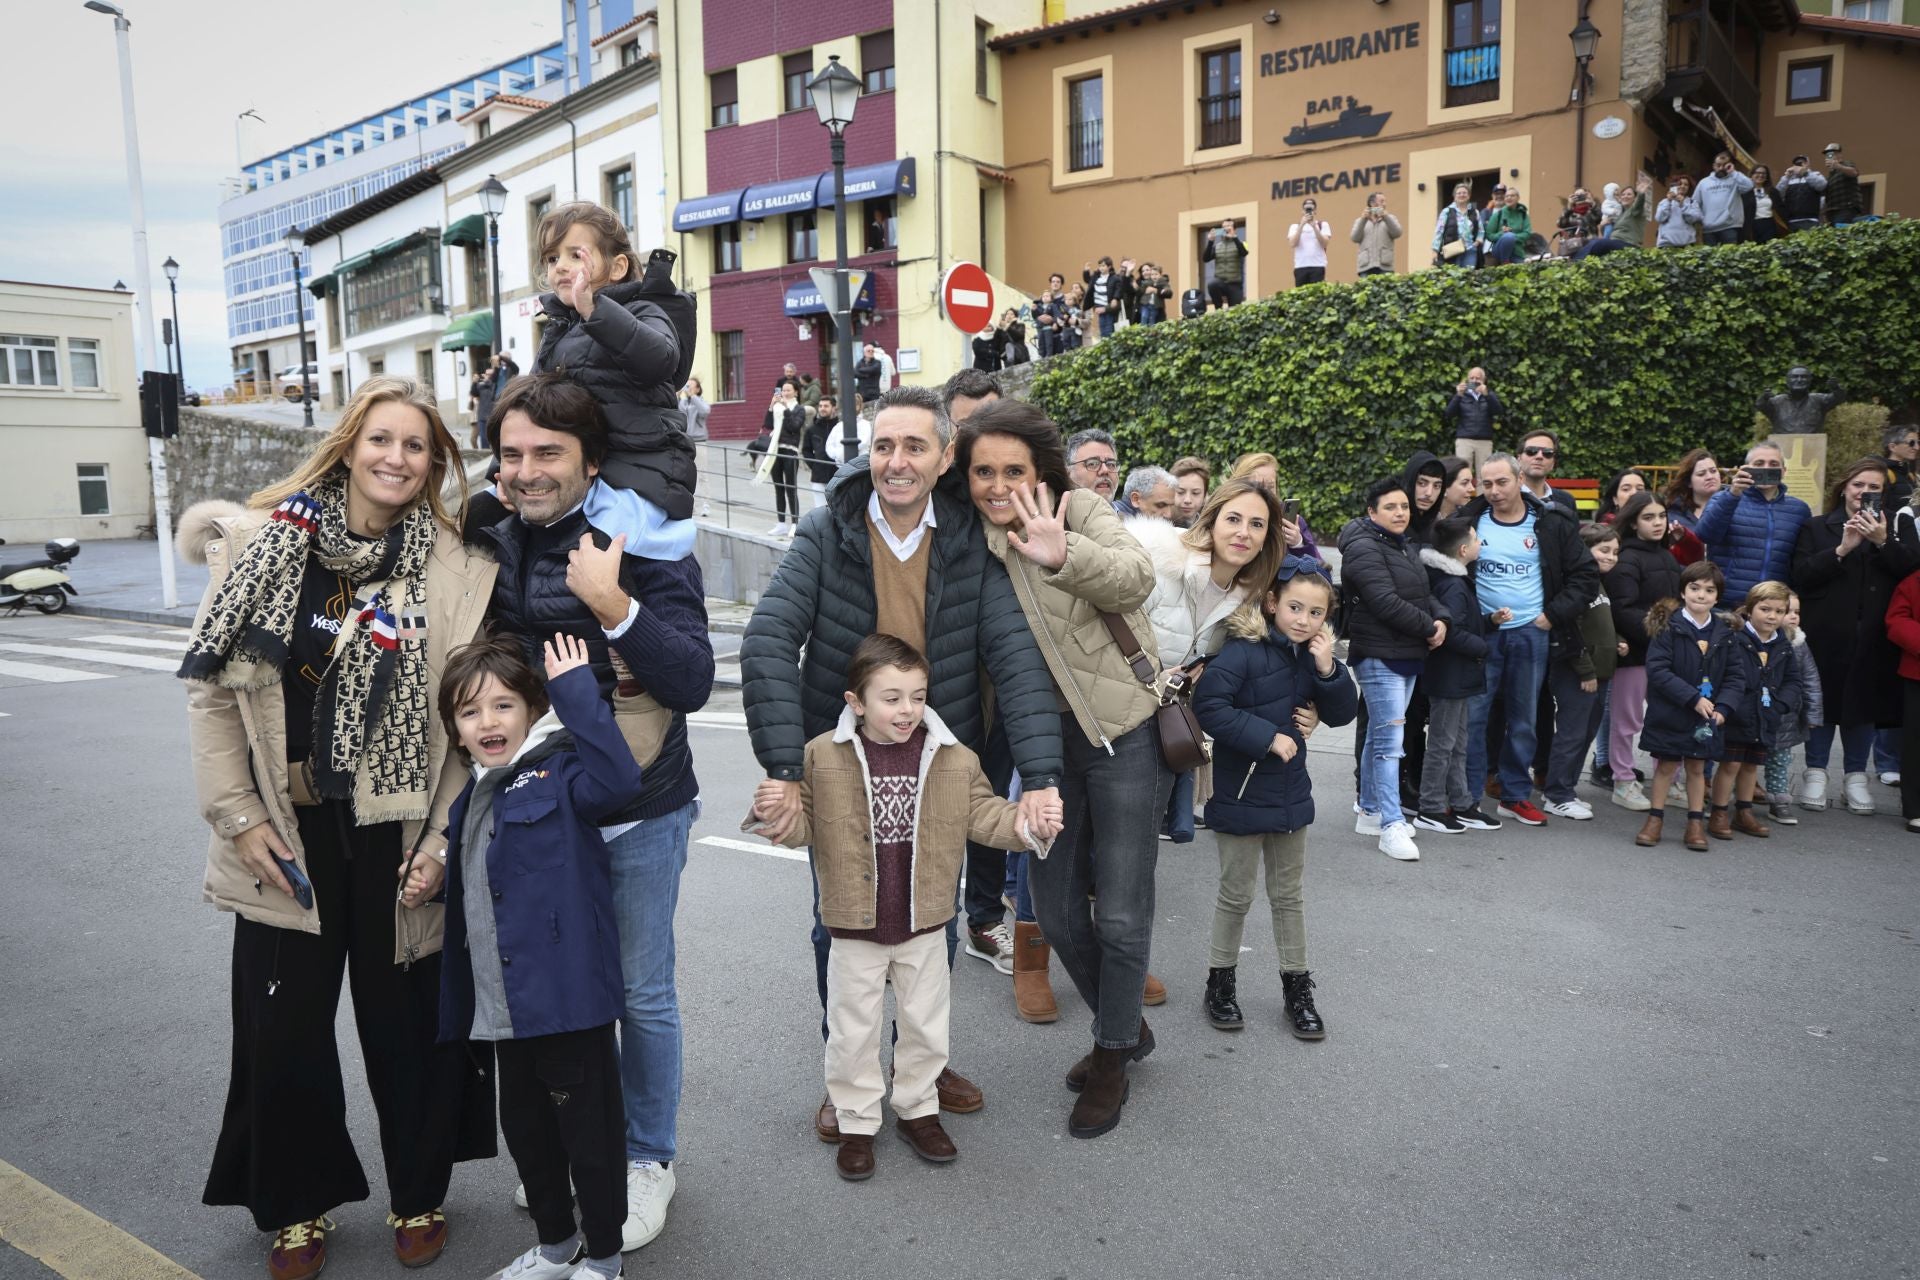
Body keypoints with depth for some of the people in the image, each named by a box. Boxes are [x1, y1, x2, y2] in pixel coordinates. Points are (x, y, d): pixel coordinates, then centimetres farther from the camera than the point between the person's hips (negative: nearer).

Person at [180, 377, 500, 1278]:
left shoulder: (457, 568, -6)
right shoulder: (262, 544, -1)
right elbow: (212, 689, 3)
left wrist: (444, 840, -11)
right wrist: (239, 816, -2)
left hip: (399, 836, -1)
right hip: (287, 834, 2)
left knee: (405, 1025, 11)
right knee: (281, 1030, 11)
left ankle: (418, 1195, 34)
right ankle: (300, 1205, 35)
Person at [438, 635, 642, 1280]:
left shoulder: (559, 776, -11)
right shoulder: (471, 799, 12)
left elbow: (617, 779, -35)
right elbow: (465, 910, 19)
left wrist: (575, 687, -32)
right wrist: (461, 1003, 21)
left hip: (568, 1001, -8)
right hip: (503, 1010, 8)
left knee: (590, 1130, 6)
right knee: (525, 1128, 22)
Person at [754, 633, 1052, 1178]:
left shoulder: (953, 759, -6)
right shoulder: (822, 756, -10)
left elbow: (981, 813, -1)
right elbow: (803, 825, -3)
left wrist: (1020, 823, -19)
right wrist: (774, 812, -24)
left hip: (924, 926, 2)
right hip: (855, 928, -2)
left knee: (925, 1024, 17)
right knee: (853, 1031, 11)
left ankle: (917, 1109, 38)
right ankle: (856, 1122, 30)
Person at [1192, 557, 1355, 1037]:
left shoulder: (1311, 654, 3)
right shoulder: (1243, 652, -19)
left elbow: (1343, 714, 3)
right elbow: (1208, 707, -28)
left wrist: (1327, 670, -14)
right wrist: (1268, 737, -26)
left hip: (1290, 794, 6)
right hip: (1241, 794, -6)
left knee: (1288, 895, 17)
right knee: (1236, 895, 8)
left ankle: (1297, 987, 28)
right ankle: (1221, 981, 26)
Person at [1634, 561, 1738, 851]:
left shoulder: (1723, 632, 3)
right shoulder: (1669, 626, -11)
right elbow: (1657, 670, -17)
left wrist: (1722, 707, -12)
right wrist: (1693, 698, -21)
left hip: (1708, 715, 3)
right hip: (1670, 713, -3)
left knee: (1697, 766, 11)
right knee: (1666, 765, 7)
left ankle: (1696, 823, 20)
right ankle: (1655, 818, 18)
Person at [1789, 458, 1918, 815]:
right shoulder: (1816, 528, 6)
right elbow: (1799, 576, -7)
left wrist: (1882, 542, -16)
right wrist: (1841, 549, -15)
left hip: (1872, 636, 1)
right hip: (1827, 634, -1)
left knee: (1864, 703, 6)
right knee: (1823, 701, 4)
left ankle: (1856, 776, 17)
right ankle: (1815, 771, 15)